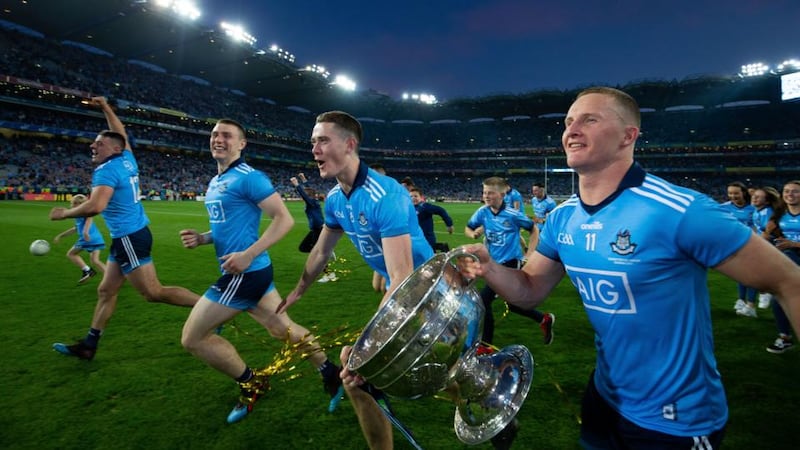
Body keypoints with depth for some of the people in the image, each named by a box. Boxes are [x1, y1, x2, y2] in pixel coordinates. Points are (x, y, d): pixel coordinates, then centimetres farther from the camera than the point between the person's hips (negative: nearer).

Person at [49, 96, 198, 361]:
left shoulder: (107, 169, -15)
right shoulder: (127, 160, 9)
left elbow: (95, 206, -28)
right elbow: (121, 134, 29)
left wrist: (63, 213, -12)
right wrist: (105, 107, 36)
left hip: (129, 239, -10)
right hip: (130, 236, 10)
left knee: (154, 293, -9)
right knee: (106, 291, 15)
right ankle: (88, 346, 25)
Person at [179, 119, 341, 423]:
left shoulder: (248, 177, -13)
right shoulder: (215, 183, 16)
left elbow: (284, 219, -18)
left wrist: (248, 255, -24)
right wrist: (202, 238, 6)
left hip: (246, 272, -9)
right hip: (248, 272, 9)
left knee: (192, 338, -1)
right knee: (282, 328, 17)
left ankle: (251, 384, 15)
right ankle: (331, 374, 29)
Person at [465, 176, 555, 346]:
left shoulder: (513, 214, -16)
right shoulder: (482, 212, -4)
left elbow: (533, 229, -2)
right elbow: (468, 228, 7)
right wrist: (473, 234, -15)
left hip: (511, 263, -6)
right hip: (495, 264, 7)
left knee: (483, 300, -14)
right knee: (513, 304, 20)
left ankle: (486, 344, 2)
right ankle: (544, 319, 44)